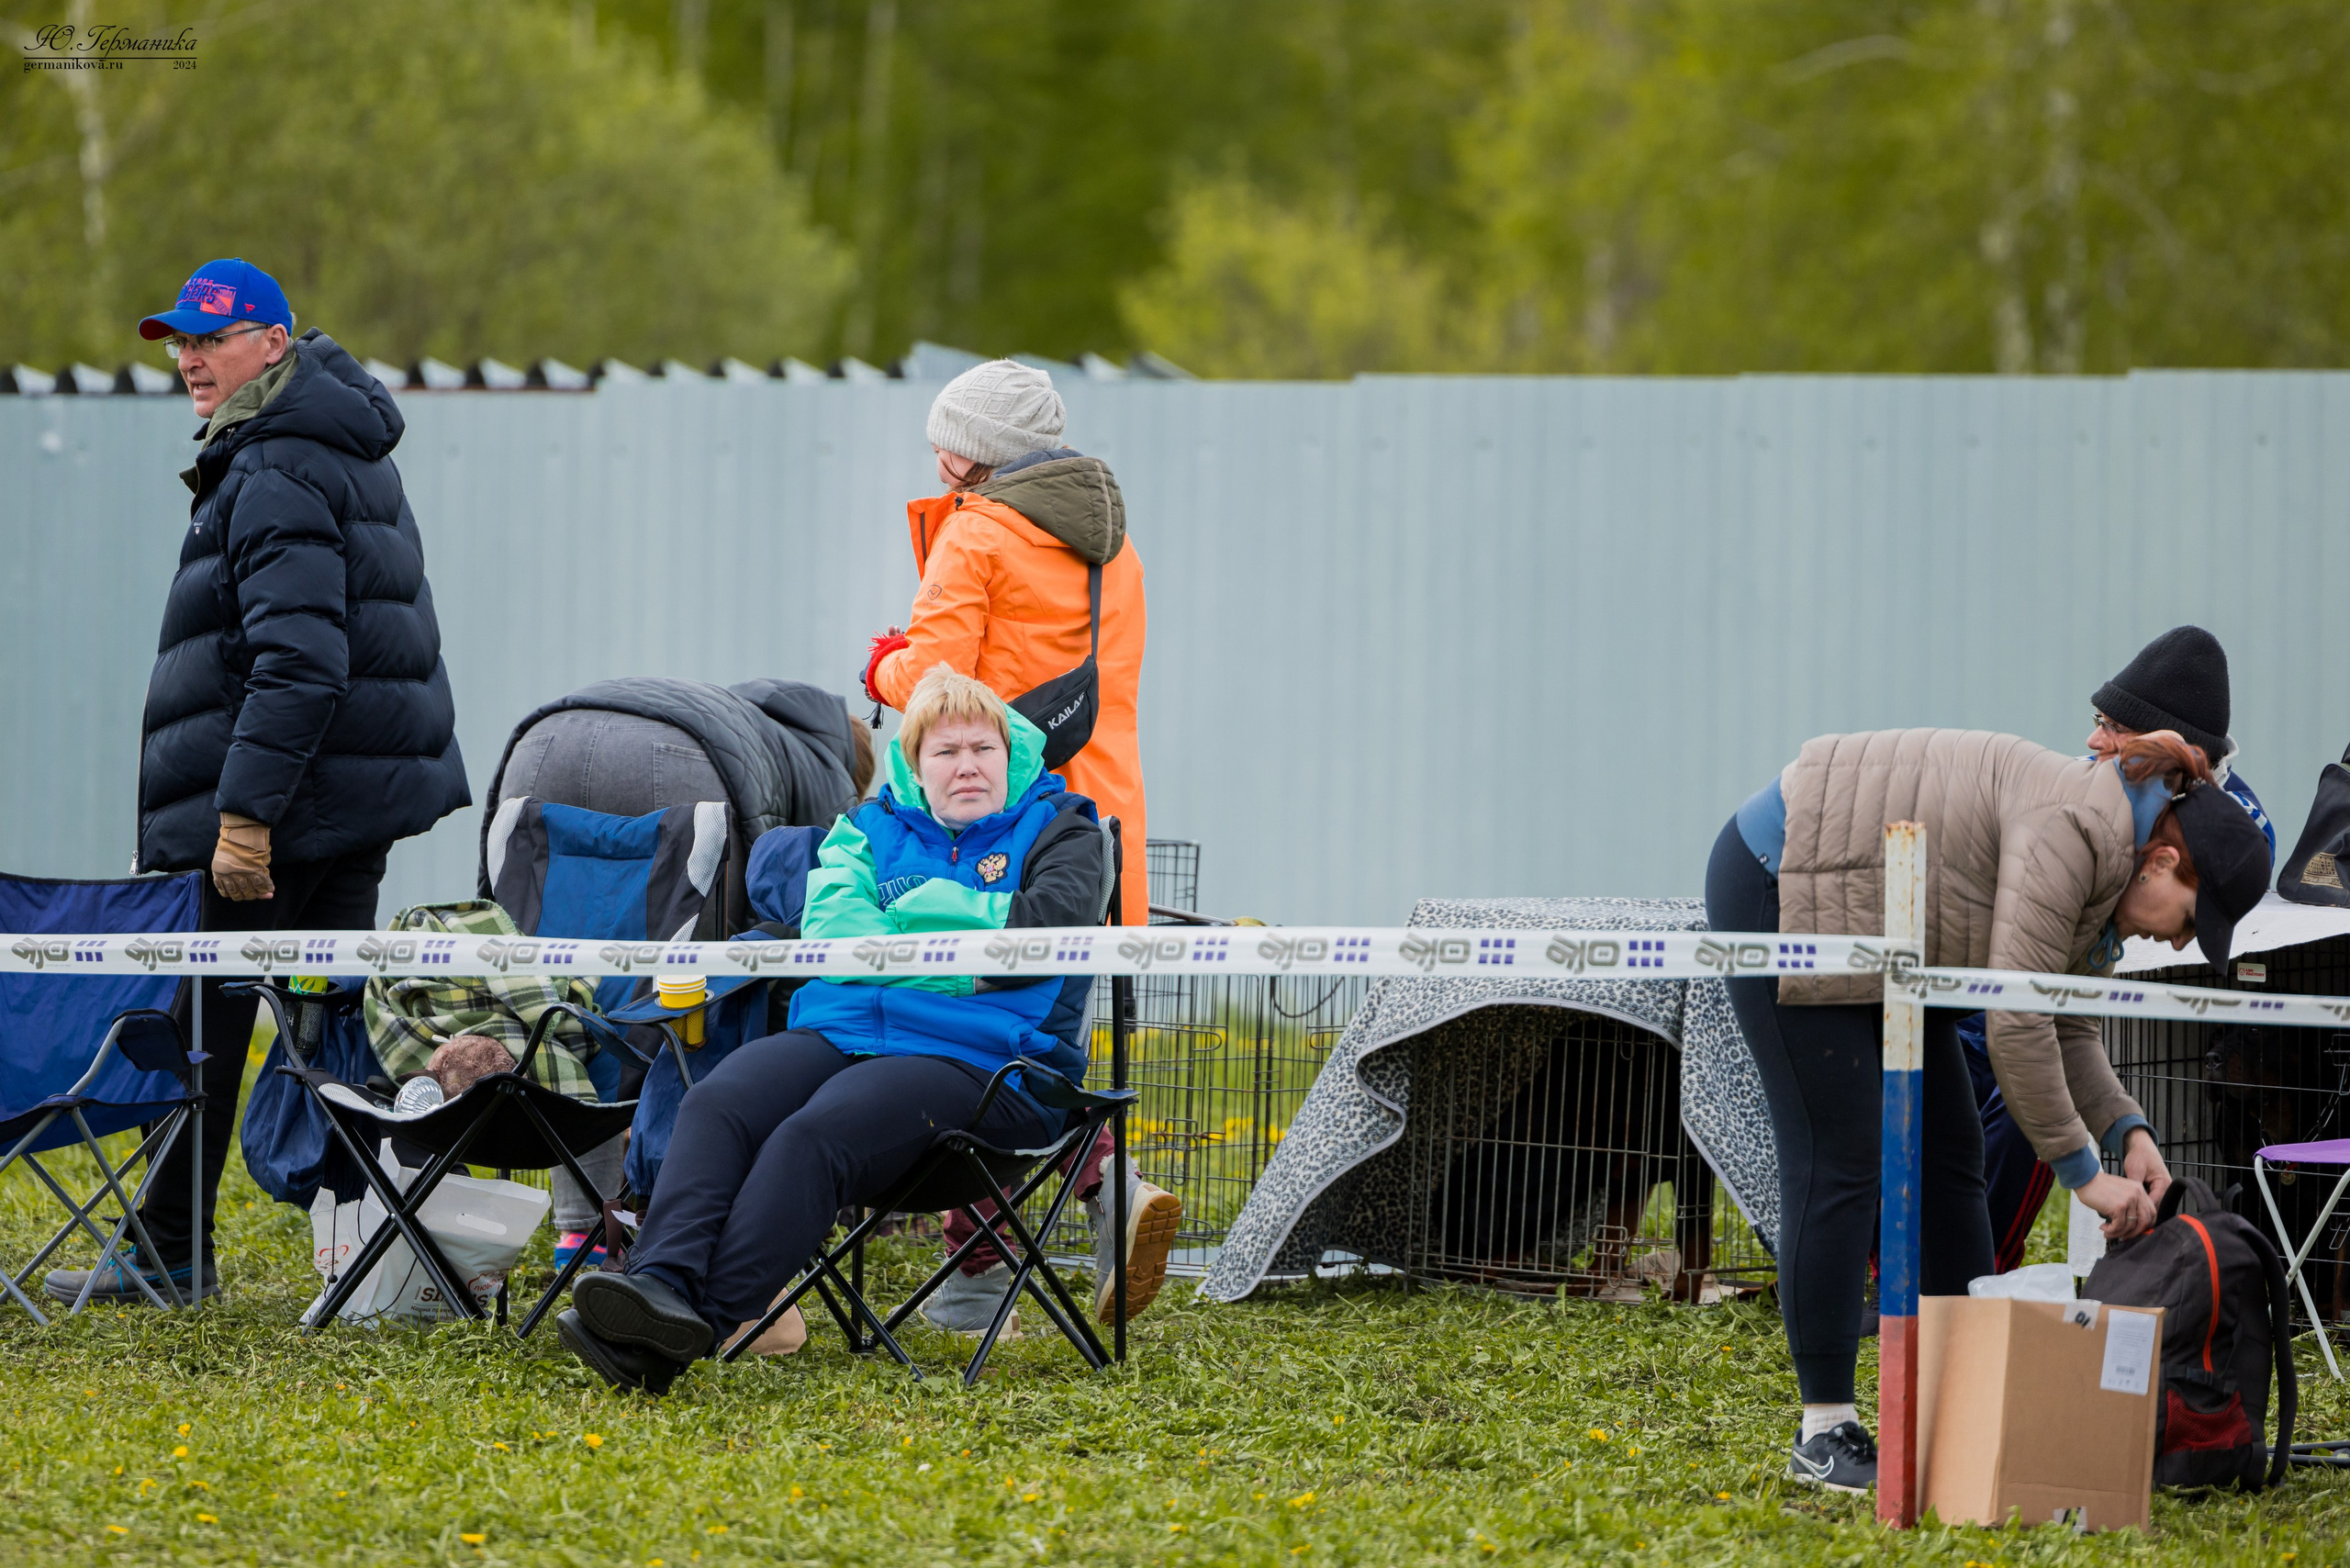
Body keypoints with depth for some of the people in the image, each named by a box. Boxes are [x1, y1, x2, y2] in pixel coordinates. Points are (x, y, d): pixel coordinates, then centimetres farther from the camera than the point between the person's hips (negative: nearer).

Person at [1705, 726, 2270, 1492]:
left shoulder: (2105, 872, 4)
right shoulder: (2074, 828, -27)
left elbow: (2066, 1031, 10)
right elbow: (2016, 1024, -28)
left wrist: (2128, 1131, -6)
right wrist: (2083, 1172, -22)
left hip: (1873, 928, 11)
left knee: (1948, 1151, 8)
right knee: (1841, 1158, -11)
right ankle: (1824, 1434, -6)